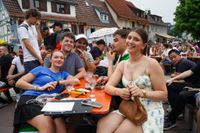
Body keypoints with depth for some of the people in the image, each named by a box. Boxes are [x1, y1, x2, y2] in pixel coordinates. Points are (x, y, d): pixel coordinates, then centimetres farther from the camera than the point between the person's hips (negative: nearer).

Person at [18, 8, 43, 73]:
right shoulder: (22, 27, -7)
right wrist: (39, 58, -12)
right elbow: (28, 45, -13)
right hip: (30, 60, -7)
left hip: (38, 59, 7)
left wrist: (38, 28, 6)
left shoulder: (33, 27, 16)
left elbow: (39, 43, 12)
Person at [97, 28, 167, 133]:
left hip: (149, 111, -3)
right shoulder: (122, 64, 6)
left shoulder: (151, 64, -10)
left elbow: (163, 94, -7)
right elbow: (108, 87, 2)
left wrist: (143, 93, -23)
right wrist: (119, 91, -19)